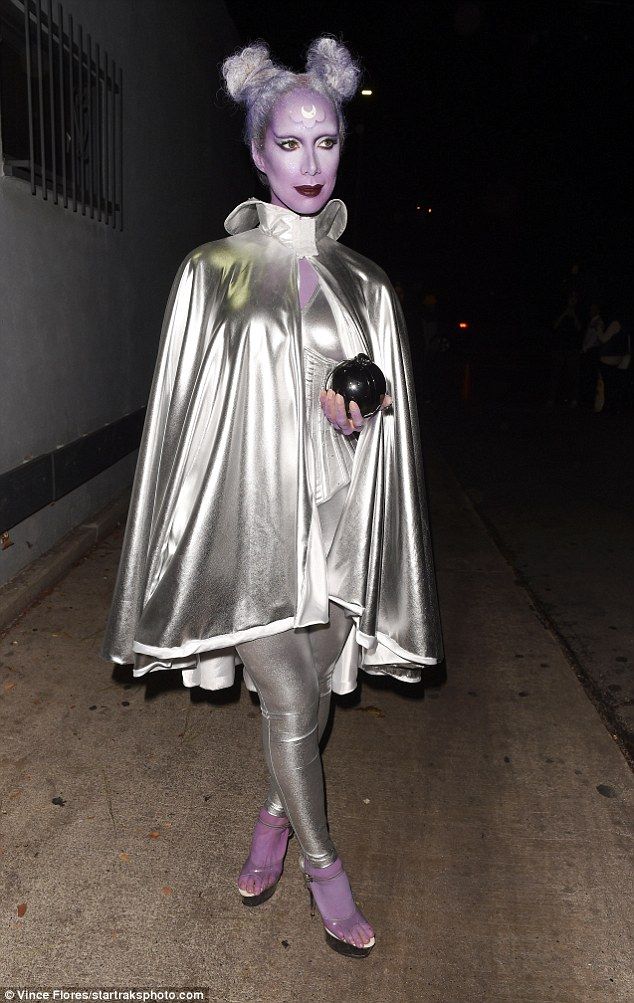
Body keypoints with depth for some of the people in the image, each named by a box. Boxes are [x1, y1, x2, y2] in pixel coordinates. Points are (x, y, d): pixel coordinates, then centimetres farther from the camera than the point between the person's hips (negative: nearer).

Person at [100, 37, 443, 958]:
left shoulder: (365, 285, 8)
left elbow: (385, 418, 10)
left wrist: (355, 416, -11)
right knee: (291, 701, -1)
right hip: (249, 513, -3)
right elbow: (194, 407, 0)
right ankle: (322, 863, 24)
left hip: (335, 515, 4)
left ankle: (275, 817, 42)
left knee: (310, 692, 14)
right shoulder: (215, 270, -1)